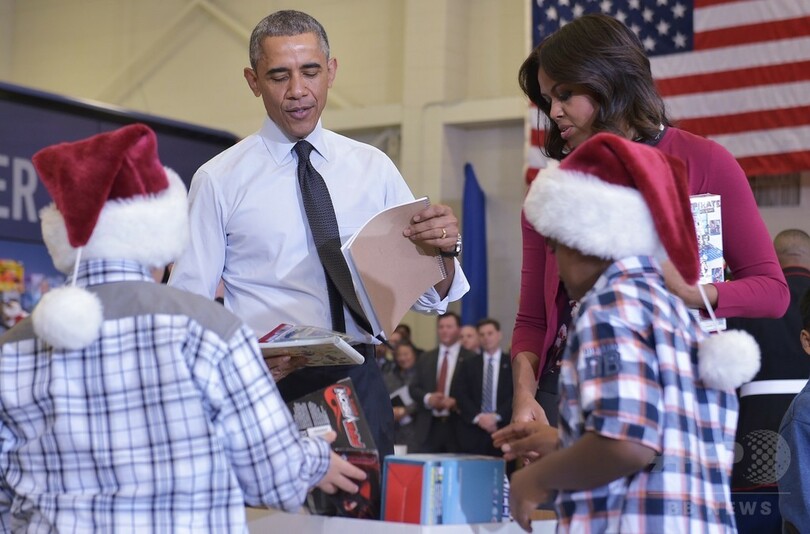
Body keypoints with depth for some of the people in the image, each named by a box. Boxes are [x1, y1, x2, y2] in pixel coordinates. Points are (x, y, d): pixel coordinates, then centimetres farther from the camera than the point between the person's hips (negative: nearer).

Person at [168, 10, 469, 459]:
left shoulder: (374, 169, 8)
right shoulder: (220, 180, -2)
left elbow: (428, 297, 8)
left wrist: (444, 250, -14)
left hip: (360, 385, 3)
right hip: (268, 387, -2)